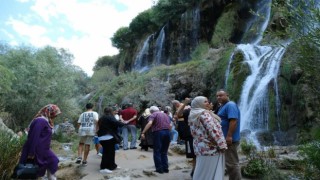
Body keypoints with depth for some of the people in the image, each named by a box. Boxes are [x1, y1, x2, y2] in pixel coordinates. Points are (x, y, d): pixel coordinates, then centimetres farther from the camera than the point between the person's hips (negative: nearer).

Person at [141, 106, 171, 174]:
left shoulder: (153, 114, 2)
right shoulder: (165, 114, 23)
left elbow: (149, 123, -16)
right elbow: (170, 125, 20)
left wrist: (143, 133, -21)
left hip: (158, 132, -6)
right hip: (167, 132, 6)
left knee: (157, 152, 5)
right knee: (164, 152, 16)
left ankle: (159, 169, 7)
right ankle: (165, 168, 15)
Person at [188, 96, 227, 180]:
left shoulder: (192, 116, 13)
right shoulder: (204, 114, -13)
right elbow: (213, 130, -19)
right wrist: (222, 145, -15)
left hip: (200, 147, 8)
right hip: (210, 147, -8)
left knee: (201, 173, 13)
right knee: (212, 173, -1)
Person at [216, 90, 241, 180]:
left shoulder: (230, 105, -15)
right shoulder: (223, 106, 18)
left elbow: (233, 120, -26)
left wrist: (229, 136, -29)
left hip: (230, 139, -11)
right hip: (224, 139, 11)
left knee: (232, 163, -4)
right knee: (229, 162, 18)